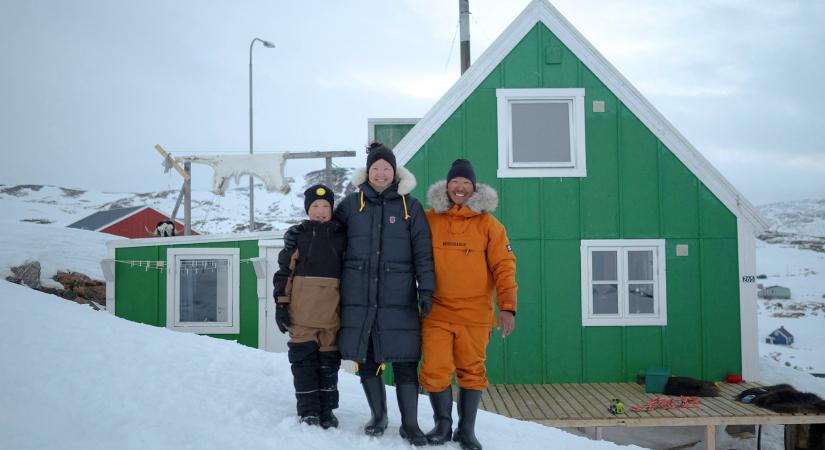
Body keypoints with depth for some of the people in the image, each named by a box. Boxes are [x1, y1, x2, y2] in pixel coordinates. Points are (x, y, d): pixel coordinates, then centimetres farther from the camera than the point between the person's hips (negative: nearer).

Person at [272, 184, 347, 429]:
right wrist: (281, 303, -3)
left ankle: (327, 410, 17)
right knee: (304, 358, 0)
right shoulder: (296, 234, 6)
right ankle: (308, 410, 8)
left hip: (332, 310, 1)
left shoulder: (341, 236, 11)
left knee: (329, 359, 7)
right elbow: (284, 271, 4)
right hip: (302, 310, -1)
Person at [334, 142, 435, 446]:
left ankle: (409, 423, 11)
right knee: (365, 358, 8)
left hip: (398, 296, -1)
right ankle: (378, 417, 26)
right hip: (359, 296, 2)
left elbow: (422, 252, 2)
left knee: (405, 360, -2)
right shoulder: (351, 204, 7)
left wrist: (426, 289, -6)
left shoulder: (410, 206, 4)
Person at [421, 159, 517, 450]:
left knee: (471, 371, 7)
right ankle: (443, 423, 21)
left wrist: (507, 305, -11)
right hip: (437, 311, 0)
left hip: (474, 314, 0)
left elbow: (503, 266, -2)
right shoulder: (429, 220, 4)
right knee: (435, 371, -2)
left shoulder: (488, 223, 1)